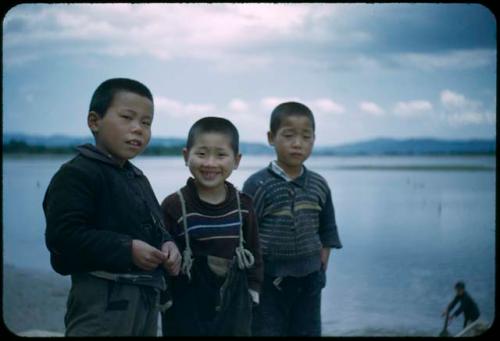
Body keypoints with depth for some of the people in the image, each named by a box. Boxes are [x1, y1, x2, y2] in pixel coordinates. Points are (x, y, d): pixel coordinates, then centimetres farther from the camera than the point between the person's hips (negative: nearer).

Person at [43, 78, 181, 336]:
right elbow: (62, 236, -21)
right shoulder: (77, 173, -11)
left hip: (147, 296, 9)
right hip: (103, 298, -9)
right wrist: (127, 250, -22)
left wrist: (167, 245, 2)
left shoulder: (138, 179, 19)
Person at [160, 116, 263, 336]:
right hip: (186, 311, -3)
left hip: (234, 308, 4)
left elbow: (253, 252, 10)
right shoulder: (173, 206, -12)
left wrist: (253, 291, 9)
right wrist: (164, 300, -7)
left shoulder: (243, 205, -1)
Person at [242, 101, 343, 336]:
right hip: (268, 283, -4)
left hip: (308, 284, 4)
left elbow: (327, 231, 13)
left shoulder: (319, 186, 3)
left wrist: (322, 269, 7)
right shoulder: (257, 185, -11)